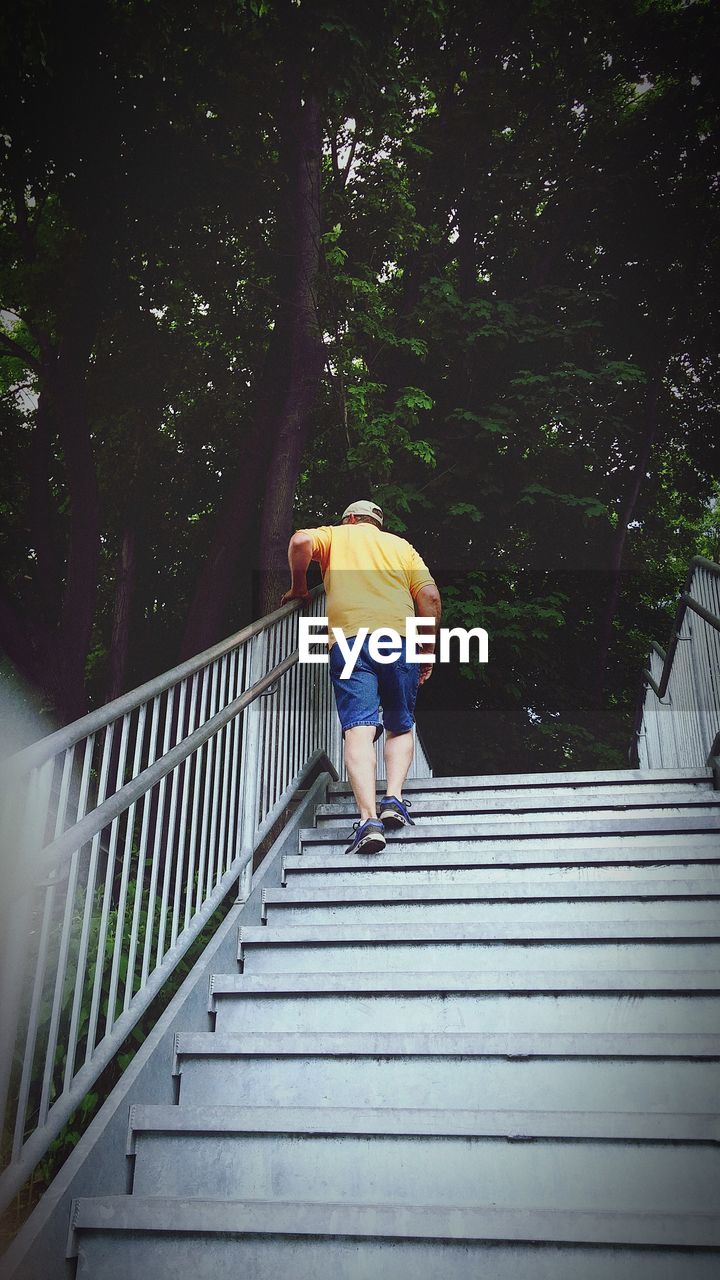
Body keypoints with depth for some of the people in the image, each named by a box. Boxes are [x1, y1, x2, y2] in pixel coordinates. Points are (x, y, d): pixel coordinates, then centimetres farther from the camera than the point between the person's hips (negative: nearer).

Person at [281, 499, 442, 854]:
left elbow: (300, 541, -2)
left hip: (349, 640, -2)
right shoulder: (400, 545, 25)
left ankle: (369, 818, -25)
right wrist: (428, 646, 16)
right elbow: (430, 595, 11)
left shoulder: (336, 535, 21)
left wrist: (298, 588, 12)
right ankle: (393, 798, -4)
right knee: (401, 727, 15)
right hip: (400, 638, 2)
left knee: (358, 729, -11)